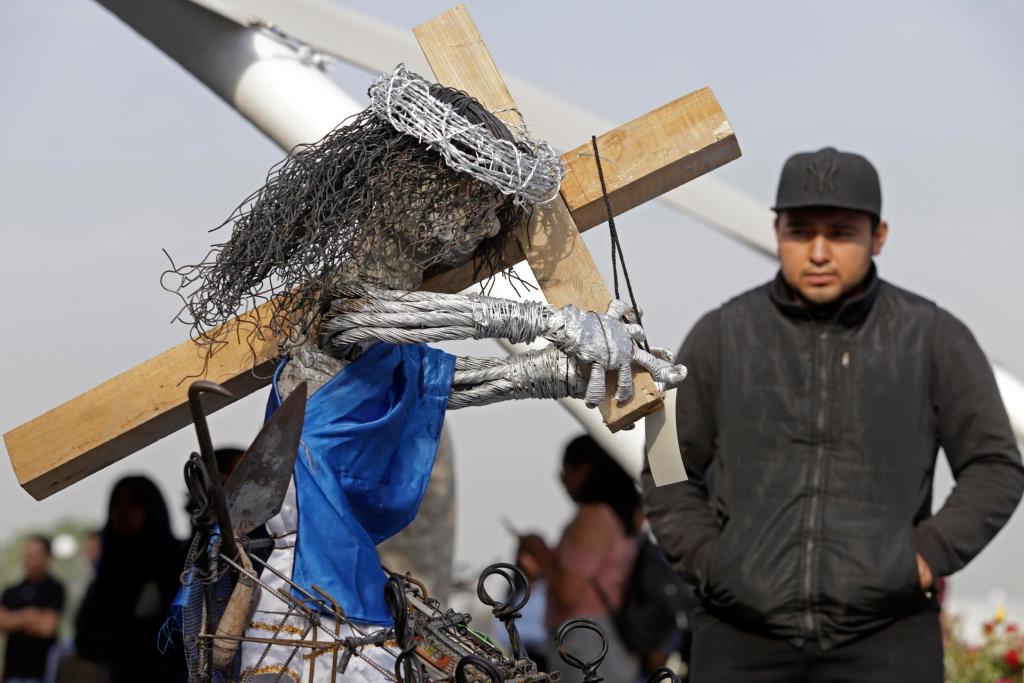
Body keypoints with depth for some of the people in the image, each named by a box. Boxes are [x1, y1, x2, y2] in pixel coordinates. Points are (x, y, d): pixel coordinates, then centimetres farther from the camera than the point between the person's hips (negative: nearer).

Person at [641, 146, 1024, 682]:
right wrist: (708, 563, 1)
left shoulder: (933, 338, 6)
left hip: (886, 640, -1)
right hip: (742, 639, 2)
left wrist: (929, 556, -3)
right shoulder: (720, 336, 9)